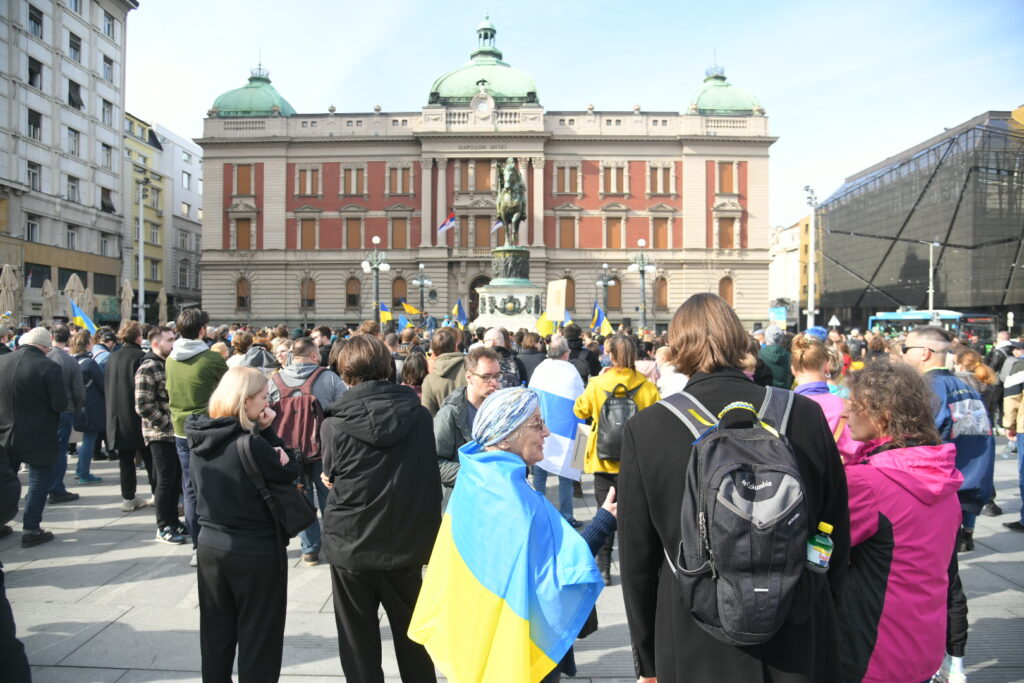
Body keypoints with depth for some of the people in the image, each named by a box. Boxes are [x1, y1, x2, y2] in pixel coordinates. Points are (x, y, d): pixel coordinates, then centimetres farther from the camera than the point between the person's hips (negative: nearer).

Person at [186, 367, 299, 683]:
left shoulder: (200, 438, -1)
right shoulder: (251, 444, -23)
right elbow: (290, 473, -11)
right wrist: (267, 431, -11)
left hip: (210, 544, 7)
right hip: (256, 550, -7)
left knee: (216, 634, 20)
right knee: (259, 638, 10)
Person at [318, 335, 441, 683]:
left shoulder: (334, 424, -14)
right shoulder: (420, 415, -8)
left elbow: (331, 479, -1)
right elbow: (430, 481, 0)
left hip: (352, 546, -2)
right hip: (406, 543, 2)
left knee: (360, 644, 14)